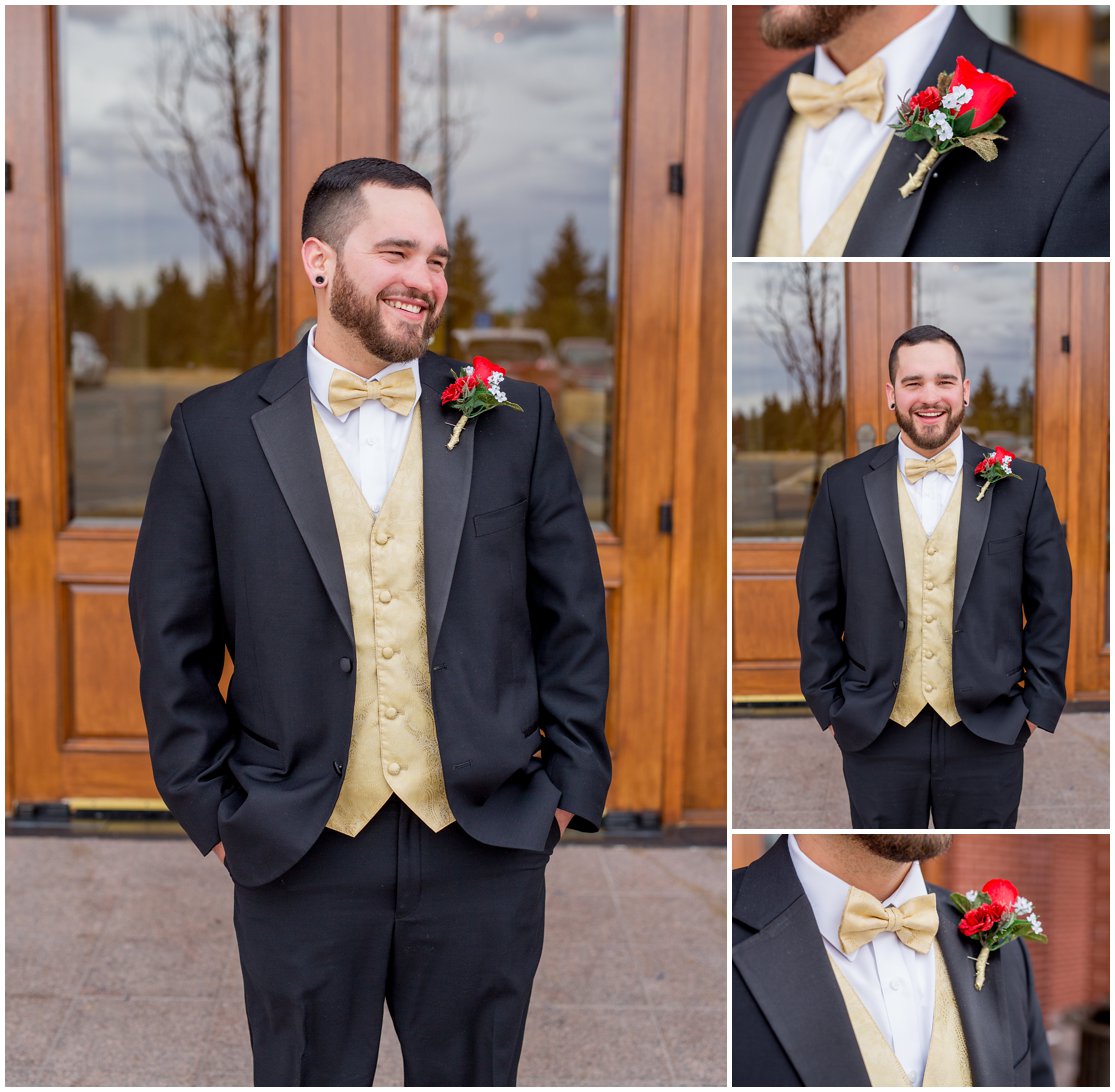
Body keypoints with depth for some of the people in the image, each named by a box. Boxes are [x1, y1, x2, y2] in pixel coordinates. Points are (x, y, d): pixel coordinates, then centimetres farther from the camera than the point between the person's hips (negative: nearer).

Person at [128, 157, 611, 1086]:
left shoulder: (514, 419, 3)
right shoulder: (216, 432, -1)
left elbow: (573, 615, 5)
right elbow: (173, 642, 2)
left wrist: (570, 784, 2)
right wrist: (211, 809, 0)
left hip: (485, 845, 1)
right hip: (297, 856, -1)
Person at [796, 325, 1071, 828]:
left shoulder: (1022, 485, -1)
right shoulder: (843, 486, 0)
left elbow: (1051, 605, 3)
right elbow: (818, 608, 4)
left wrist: (1039, 706, -1)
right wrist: (829, 707, 1)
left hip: (987, 733, 0)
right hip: (875, 734, 0)